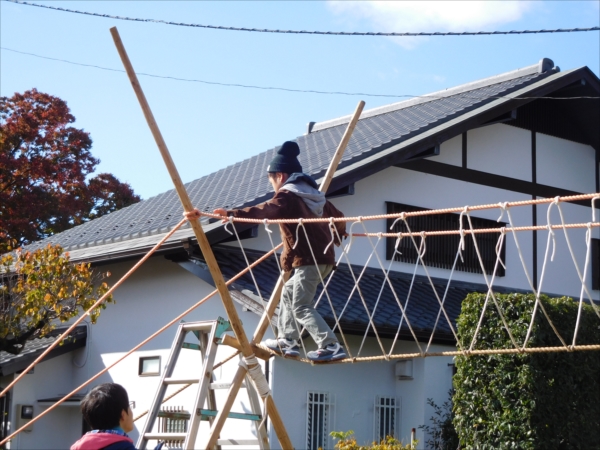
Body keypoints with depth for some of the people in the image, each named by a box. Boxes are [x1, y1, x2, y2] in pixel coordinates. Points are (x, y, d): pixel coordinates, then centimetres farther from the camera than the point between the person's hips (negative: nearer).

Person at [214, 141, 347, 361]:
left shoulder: (287, 196, -8)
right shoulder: (311, 193, 19)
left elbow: (265, 210, -27)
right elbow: (337, 217, 29)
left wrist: (233, 213, -36)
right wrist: (338, 234, 51)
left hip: (308, 260, -10)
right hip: (324, 256, 10)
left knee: (301, 306, -9)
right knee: (289, 292, 22)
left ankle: (330, 346, -17)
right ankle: (288, 341, 22)